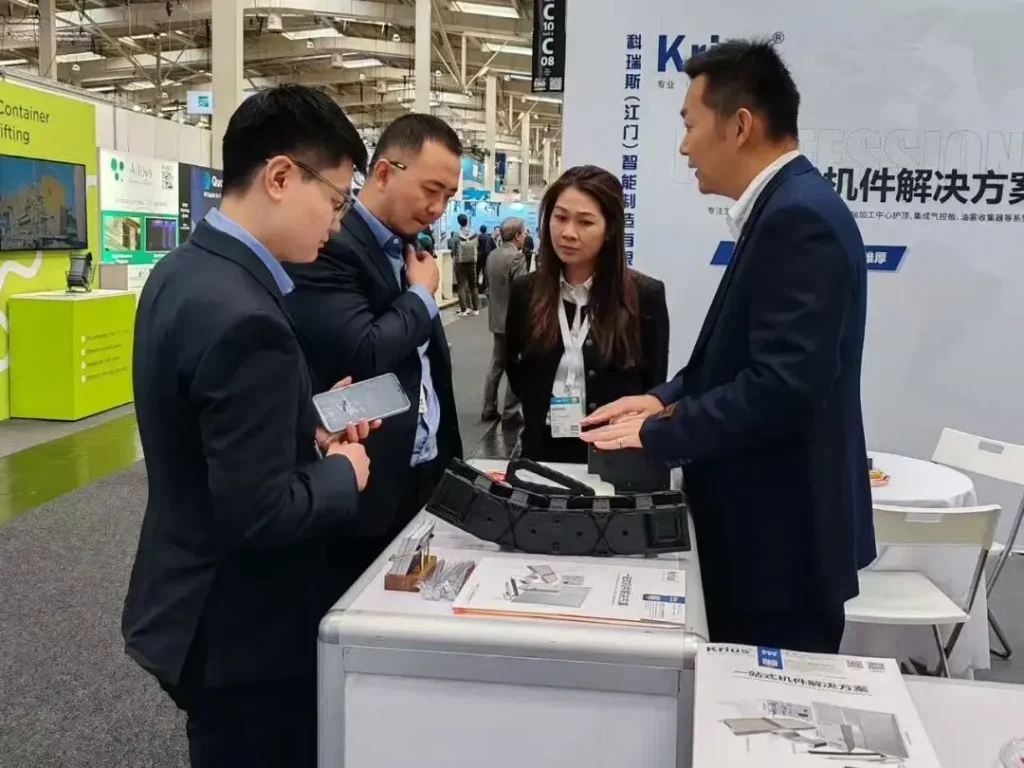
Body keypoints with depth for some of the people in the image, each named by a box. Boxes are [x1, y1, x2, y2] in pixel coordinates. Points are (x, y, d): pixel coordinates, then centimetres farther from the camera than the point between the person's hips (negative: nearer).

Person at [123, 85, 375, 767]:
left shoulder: (182, 271, 2)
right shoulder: (245, 318, -29)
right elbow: (258, 514, -28)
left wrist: (308, 427, 3)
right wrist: (344, 474, -12)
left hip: (196, 604, 9)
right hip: (241, 631, -9)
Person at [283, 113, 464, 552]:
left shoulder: (409, 249, 12)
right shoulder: (328, 247, -15)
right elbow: (364, 357, -28)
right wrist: (422, 295, -12)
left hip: (428, 473, 8)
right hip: (367, 486, -8)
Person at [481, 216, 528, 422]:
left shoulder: (492, 256, 7)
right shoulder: (516, 257, -18)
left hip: (497, 318, 8)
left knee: (496, 365, 14)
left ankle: (489, 409, 18)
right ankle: (510, 412, 7)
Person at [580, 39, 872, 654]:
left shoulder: (799, 216, -21)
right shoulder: (785, 208, 11)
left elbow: (785, 385, -27)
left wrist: (658, 434, -18)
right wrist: (668, 399, 3)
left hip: (783, 535, -9)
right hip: (766, 526, 9)